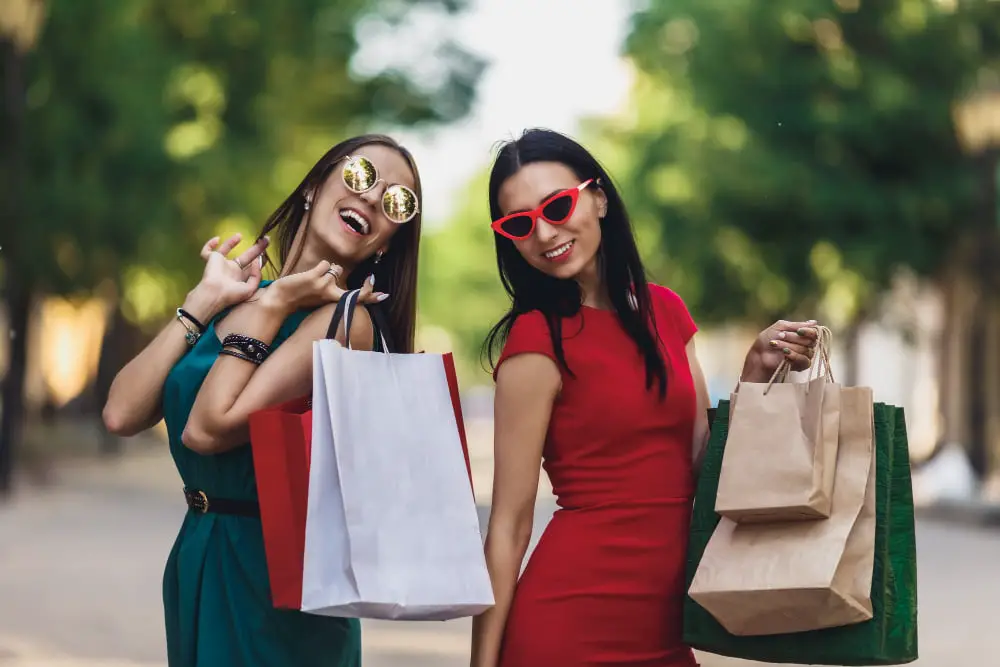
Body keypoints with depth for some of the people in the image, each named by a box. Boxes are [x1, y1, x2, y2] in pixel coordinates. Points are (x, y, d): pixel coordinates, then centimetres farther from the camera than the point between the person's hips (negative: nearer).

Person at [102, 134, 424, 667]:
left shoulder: (344, 320, -15)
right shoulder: (242, 296, 4)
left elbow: (207, 429, -23)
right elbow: (122, 414, -5)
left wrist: (271, 308, -15)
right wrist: (207, 300, -5)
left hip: (268, 568, -6)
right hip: (194, 560, 6)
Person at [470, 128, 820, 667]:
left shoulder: (665, 311, 8)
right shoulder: (537, 340, -10)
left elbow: (703, 462, 12)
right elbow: (509, 524, -11)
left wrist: (756, 372, -1)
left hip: (664, 621, 6)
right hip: (571, 618, -6)